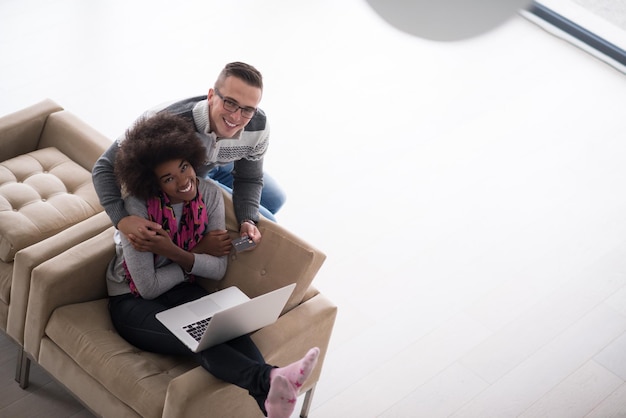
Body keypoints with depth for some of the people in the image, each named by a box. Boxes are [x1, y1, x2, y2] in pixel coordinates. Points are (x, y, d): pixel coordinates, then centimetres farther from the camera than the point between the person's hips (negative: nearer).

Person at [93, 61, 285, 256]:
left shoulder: (258, 126, -34)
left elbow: (249, 179, -16)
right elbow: (105, 167, -39)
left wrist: (248, 222, -36)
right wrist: (122, 219, -56)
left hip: (220, 165, 4)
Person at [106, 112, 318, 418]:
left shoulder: (209, 193, -8)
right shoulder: (138, 207, -21)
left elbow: (219, 269, -8)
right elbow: (147, 287, -19)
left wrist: (175, 254, -24)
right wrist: (194, 257, -9)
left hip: (179, 289, 4)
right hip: (132, 301, -4)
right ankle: (270, 380, -61)